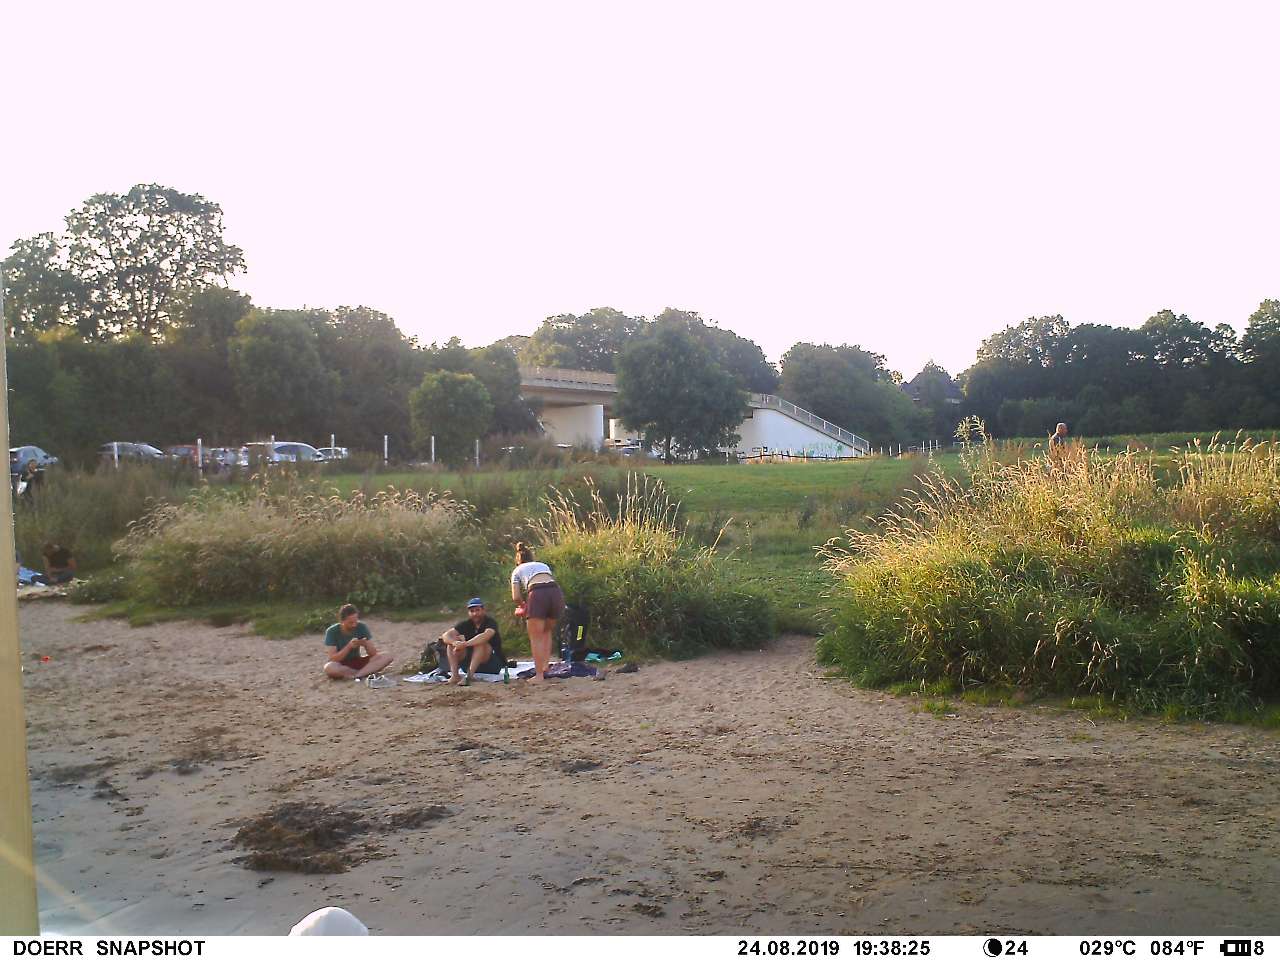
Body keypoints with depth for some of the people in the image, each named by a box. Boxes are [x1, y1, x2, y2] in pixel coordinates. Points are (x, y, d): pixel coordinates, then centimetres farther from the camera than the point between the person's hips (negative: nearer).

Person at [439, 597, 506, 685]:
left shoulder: (490, 622, -10)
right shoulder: (465, 624, 3)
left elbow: (486, 636, -34)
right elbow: (446, 636, -9)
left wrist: (465, 644, -41)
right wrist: (454, 642, -32)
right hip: (470, 663, 5)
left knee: (480, 643, -31)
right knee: (452, 643, -13)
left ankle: (469, 675, -42)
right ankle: (454, 675, -28)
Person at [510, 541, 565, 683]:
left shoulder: (517, 571, 24)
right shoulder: (544, 565, 35)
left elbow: (516, 597, 13)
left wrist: (523, 605, 34)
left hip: (537, 594, -4)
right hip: (556, 592, 4)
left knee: (536, 638, 5)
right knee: (547, 632, 24)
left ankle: (539, 675, 2)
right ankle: (545, 666, 19)